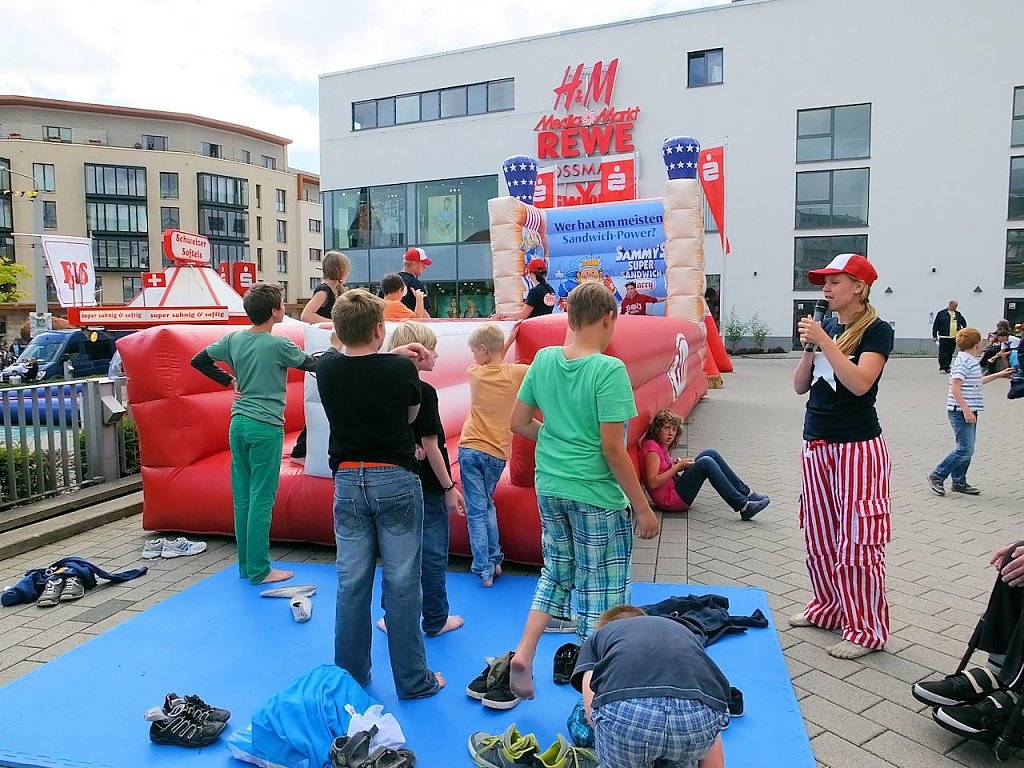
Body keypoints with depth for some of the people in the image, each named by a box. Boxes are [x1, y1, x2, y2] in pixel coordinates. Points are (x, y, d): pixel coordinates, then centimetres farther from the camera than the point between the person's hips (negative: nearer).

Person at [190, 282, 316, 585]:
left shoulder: (233, 339, 5)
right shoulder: (279, 345, -11)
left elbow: (198, 361, 13)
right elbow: (312, 364, 0)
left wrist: (230, 381, 13)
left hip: (238, 424, 6)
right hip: (266, 427, -6)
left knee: (242, 498, 11)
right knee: (261, 500, -1)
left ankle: (246, 565, 21)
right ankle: (259, 571, 5)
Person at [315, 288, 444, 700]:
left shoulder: (326, 368, -4)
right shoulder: (402, 369, -15)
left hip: (347, 480, 4)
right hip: (396, 480, -3)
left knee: (351, 583, 12)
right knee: (402, 584, 4)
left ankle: (349, 676, 25)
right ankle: (413, 680, 14)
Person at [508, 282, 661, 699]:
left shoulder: (543, 359, 0)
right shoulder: (609, 369, -18)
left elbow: (519, 423, 6)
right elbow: (613, 449, -19)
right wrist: (643, 508, -11)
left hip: (549, 489, 6)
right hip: (596, 496, -6)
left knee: (556, 574, 25)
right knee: (600, 591, 10)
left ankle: (522, 657, 20)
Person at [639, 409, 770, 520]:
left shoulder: (662, 447, 18)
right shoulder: (651, 447, -12)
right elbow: (653, 483, -21)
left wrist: (676, 465, -2)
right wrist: (678, 466, -16)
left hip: (675, 492, 10)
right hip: (669, 500, -10)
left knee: (711, 454, 1)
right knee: (706, 462, -24)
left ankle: (746, 493, -2)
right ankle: (743, 506, -25)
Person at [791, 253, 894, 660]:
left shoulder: (876, 330, -8)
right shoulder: (827, 326, 9)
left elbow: (860, 383, -23)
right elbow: (800, 386, 7)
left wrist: (824, 341, -23)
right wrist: (809, 347, -8)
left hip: (857, 446, -7)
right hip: (816, 444, 7)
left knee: (857, 539, -2)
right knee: (819, 534, 15)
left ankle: (867, 630, 11)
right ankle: (828, 607, 31)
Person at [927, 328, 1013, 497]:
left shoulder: (971, 361, 16)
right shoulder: (963, 362, -15)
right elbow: (955, 389, -21)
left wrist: (999, 375, 37)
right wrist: (966, 410, -24)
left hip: (969, 411, 10)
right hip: (961, 412, -10)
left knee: (967, 449, 12)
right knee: (965, 450, -10)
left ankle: (959, 482, 19)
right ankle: (937, 476, -3)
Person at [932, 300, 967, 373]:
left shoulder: (958, 314, 13)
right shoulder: (941, 313, -3)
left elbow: (964, 322, 29)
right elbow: (936, 325, -4)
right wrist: (934, 336, -8)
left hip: (954, 338, 5)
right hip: (944, 337, -5)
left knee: (950, 354, 8)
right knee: (943, 353, -6)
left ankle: (947, 368, 14)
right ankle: (942, 368, -4)